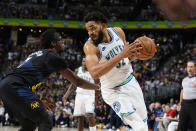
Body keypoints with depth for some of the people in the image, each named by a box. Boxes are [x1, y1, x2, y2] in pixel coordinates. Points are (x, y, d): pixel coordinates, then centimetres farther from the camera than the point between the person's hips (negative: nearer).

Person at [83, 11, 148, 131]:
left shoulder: (118, 32, -6)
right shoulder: (90, 46, -23)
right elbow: (95, 73, -40)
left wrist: (134, 54, -14)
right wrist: (121, 55, -43)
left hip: (131, 82, 6)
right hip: (114, 92, -6)